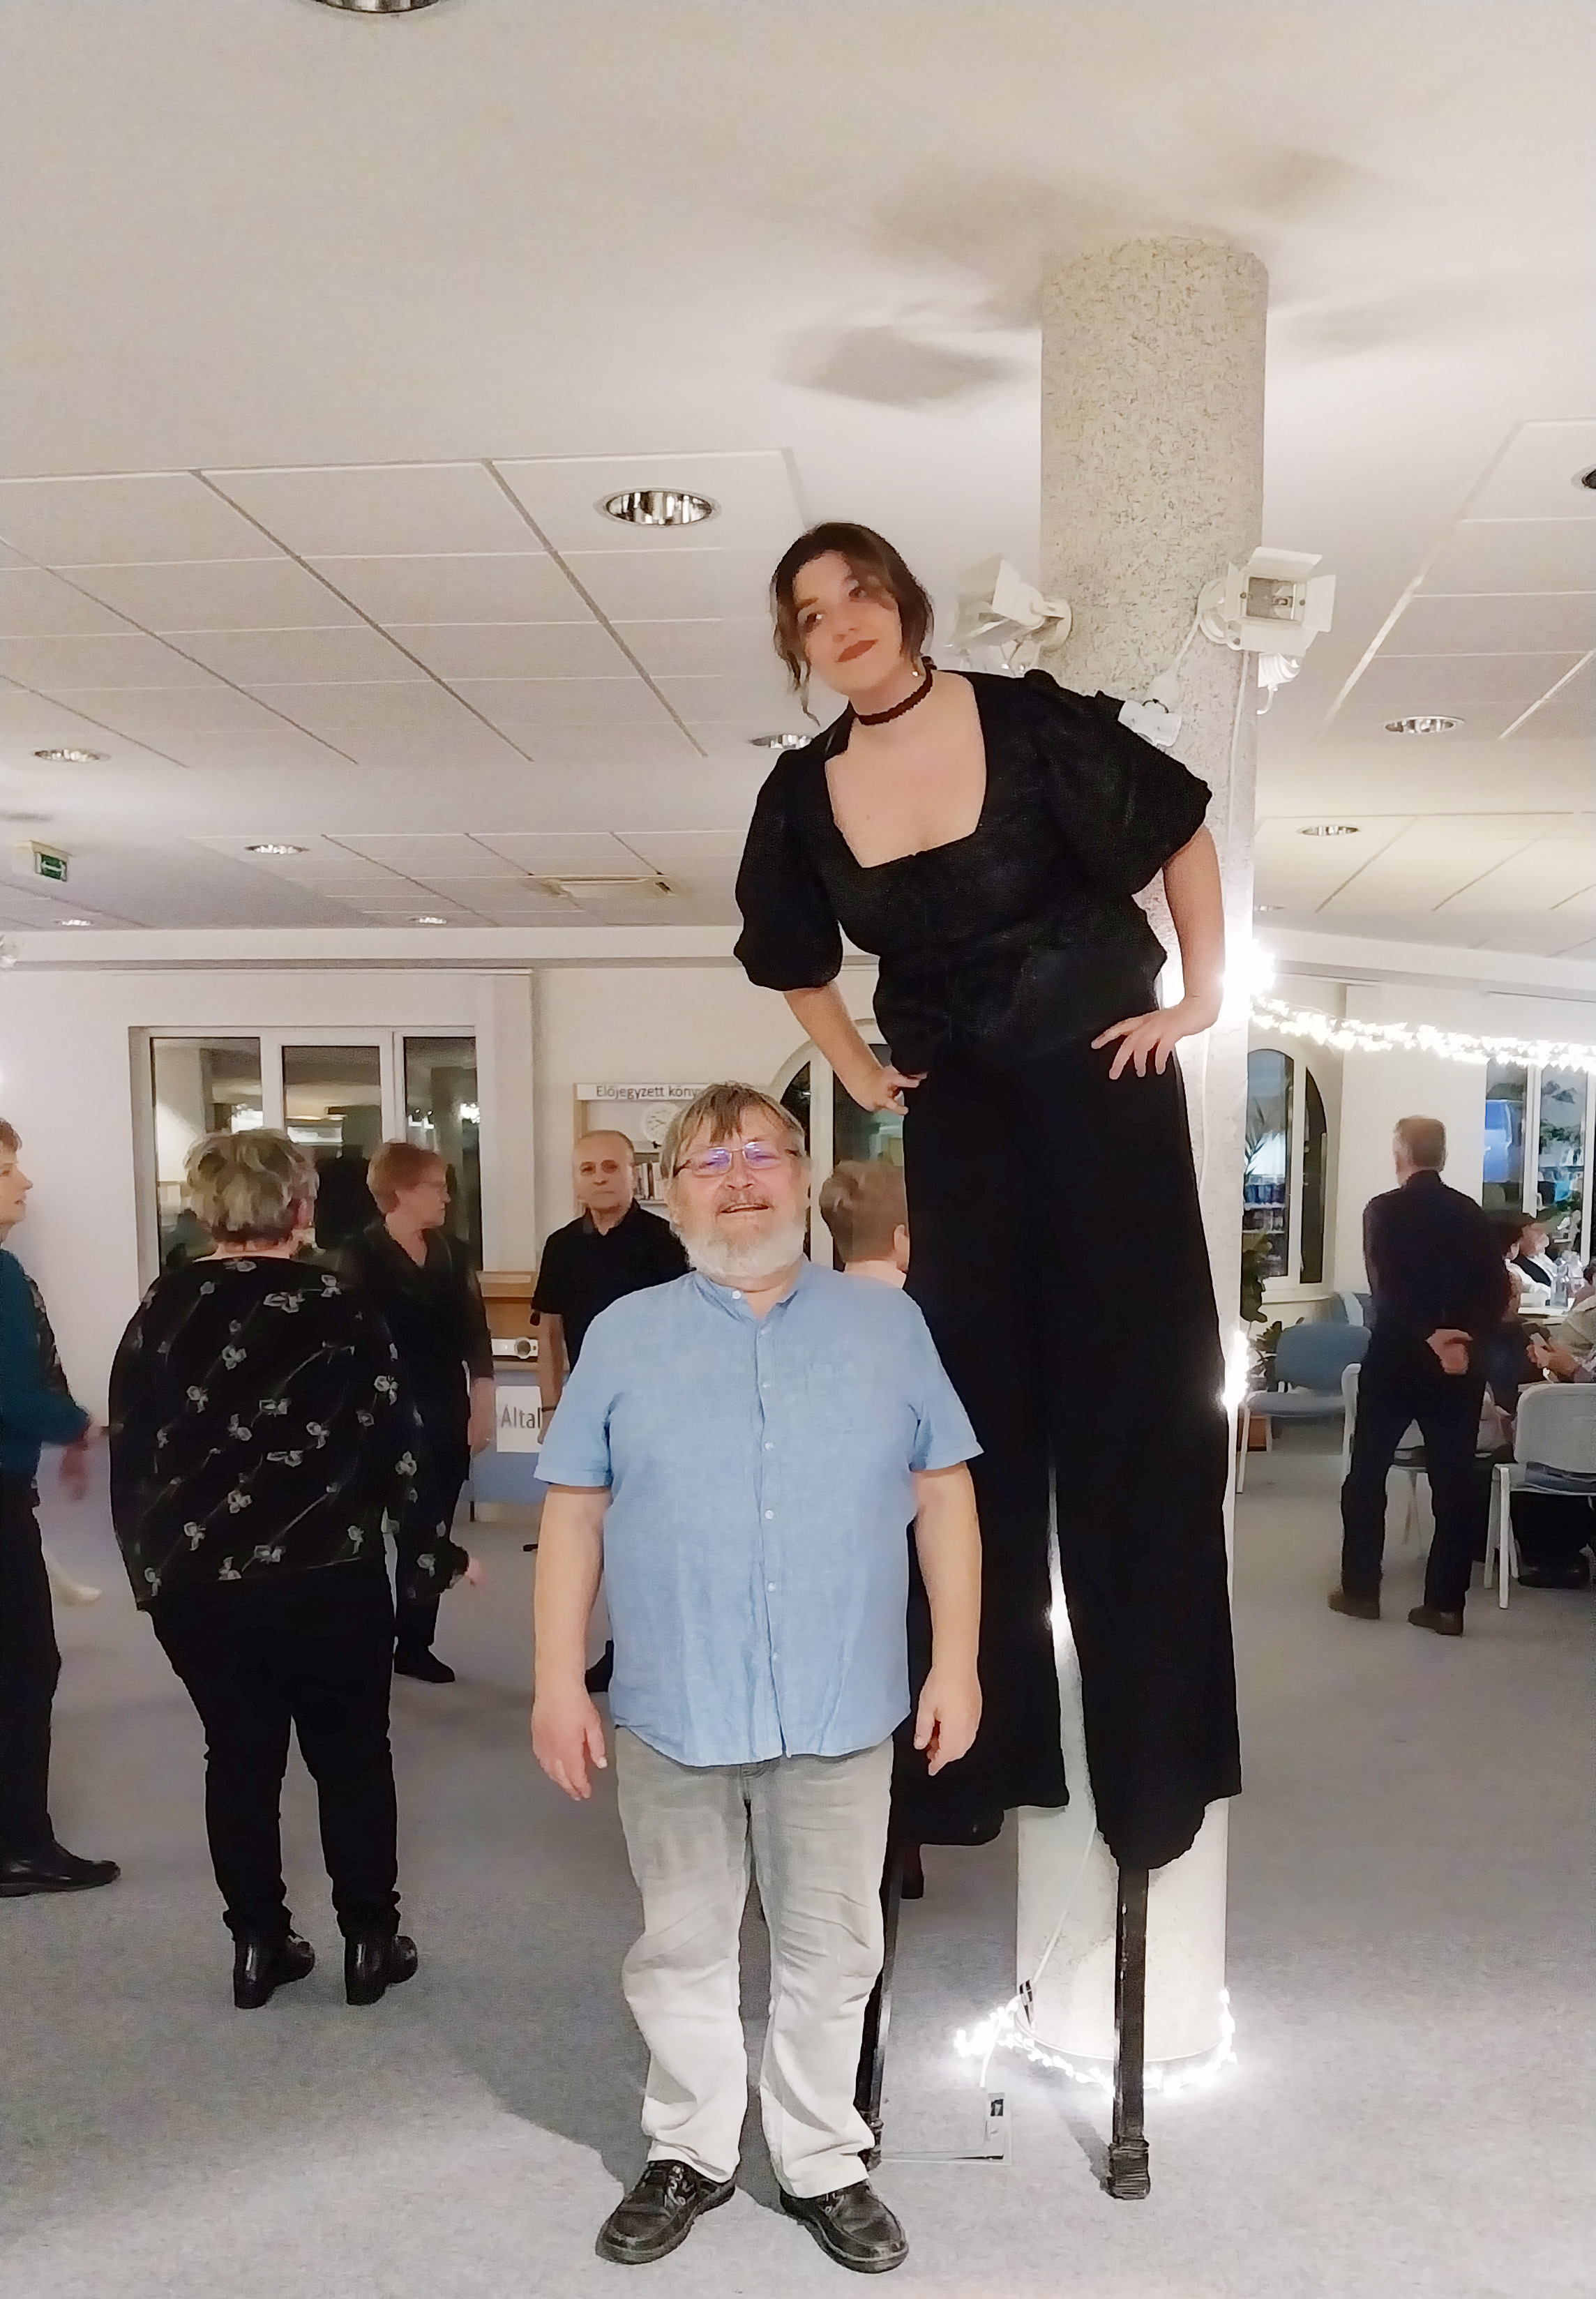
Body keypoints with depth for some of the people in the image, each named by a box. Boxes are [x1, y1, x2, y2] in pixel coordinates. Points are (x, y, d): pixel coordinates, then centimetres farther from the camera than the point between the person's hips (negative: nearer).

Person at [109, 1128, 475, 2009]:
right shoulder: (337, 1308, -7)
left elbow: (129, 1448, 6)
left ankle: (257, 1944, 23)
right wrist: (433, 1551, 6)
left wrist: (148, 1562, 17)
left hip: (193, 1580, 3)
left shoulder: (161, 1308, 1)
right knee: (352, 1757, 12)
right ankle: (369, 1942, 19)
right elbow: (395, 1437, -5)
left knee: (238, 1756, 16)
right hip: (324, 1576, -3)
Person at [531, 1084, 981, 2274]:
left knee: (833, 1952, 14)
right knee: (682, 1948, 16)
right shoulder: (624, 1335, 1)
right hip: (672, 1710, 0)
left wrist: (957, 1662, -1)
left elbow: (944, 1496, 3)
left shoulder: (888, 1323, 2)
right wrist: (558, 1681, -3)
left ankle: (822, 2162, 33)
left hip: (843, 1710, 0)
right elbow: (574, 1516, 1)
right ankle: (691, 2154, 36)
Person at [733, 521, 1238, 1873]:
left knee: (1132, 1403, 0)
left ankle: (1154, 1759, 15)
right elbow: (794, 958, 17)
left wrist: (1203, 997, -3)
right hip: (954, 1107, 3)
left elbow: (1183, 827, -1)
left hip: (1101, 1074, -3)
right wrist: (857, 1073, 10)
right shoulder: (806, 794, 0)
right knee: (975, 1412, 7)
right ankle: (984, 1750, 21)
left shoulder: (1028, 721, -11)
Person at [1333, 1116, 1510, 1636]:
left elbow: (1386, 1290, -17)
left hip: (1395, 1359, -3)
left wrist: (1428, 1339, -18)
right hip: (1460, 1364, 3)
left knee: (1366, 1474, 10)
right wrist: (1466, 1340, -13)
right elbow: (1498, 1292, -5)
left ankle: (1360, 1589, 13)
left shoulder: (1383, 1210, -6)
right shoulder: (1473, 1214, 5)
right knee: (1454, 1481, 6)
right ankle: (1445, 1604, 5)